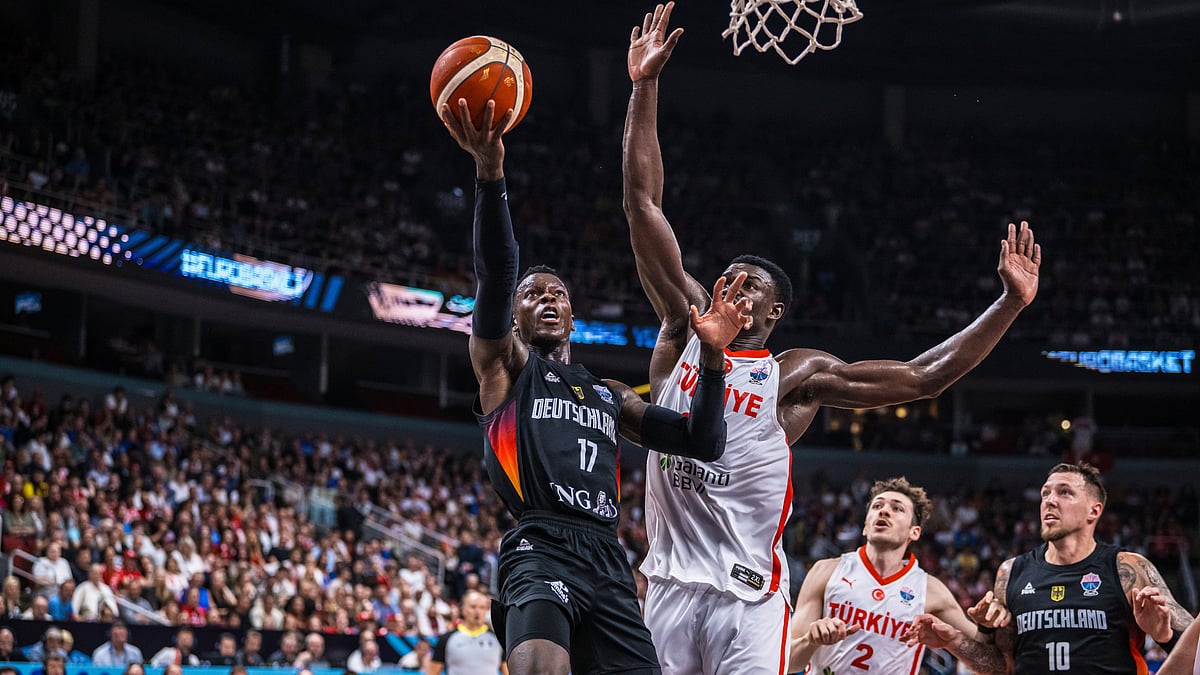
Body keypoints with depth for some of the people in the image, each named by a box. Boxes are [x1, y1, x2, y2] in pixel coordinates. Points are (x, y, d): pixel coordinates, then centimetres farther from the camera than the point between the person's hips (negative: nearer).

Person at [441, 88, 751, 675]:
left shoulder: (611, 395, 31)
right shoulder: (503, 363, 16)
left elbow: (703, 443, 23)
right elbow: (495, 274, -2)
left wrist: (711, 356, 10)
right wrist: (489, 174, -17)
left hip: (607, 560, 6)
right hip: (541, 549, -6)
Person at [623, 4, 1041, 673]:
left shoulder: (798, 375, 4)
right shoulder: (684, 333, 10)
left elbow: (923, 377, 1)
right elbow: (643, 205, 7)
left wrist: (1011, 304, -4)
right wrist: (645, 87, 2)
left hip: (749, 599, -2)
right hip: (670, 587, 3)